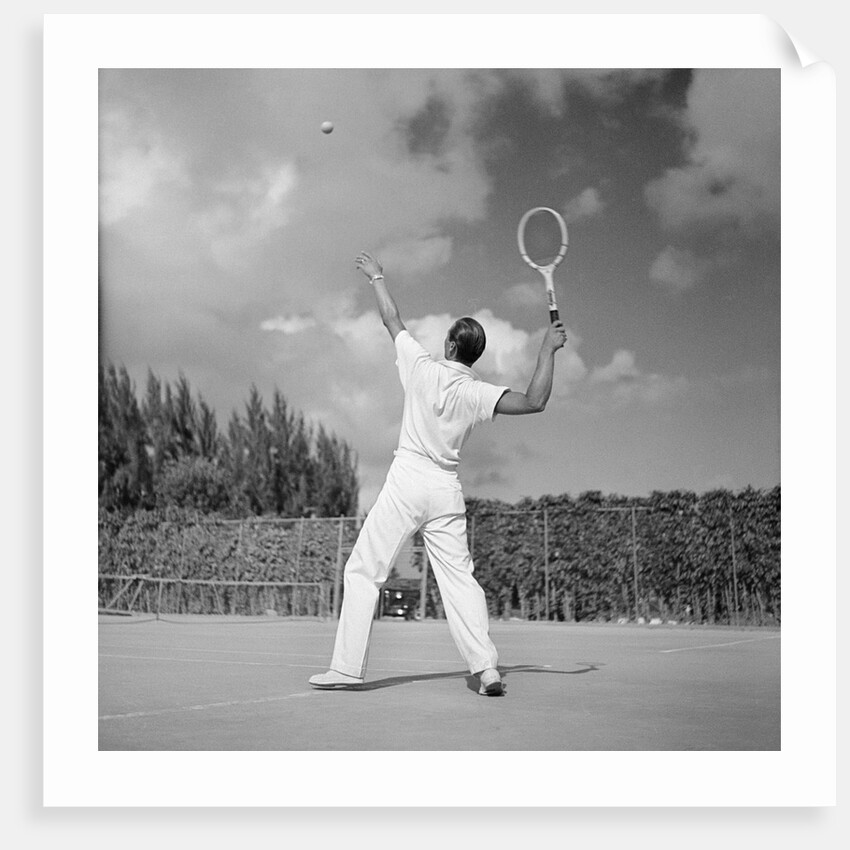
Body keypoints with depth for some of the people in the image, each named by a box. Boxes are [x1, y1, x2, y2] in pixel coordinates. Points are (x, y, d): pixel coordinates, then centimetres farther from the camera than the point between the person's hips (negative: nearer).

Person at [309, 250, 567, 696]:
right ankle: (486, 668, -6)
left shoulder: (423, 368, -4)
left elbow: (392, 320, 9)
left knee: (364, 571, 3)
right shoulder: (478, 392, -3)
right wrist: (548, 349, -4)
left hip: (407, 482, -2)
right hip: (447, 492, 2)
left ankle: (347, 667, 1)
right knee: (459, 579, 5)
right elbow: (534, 401, -11)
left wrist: (377, 277, 24)